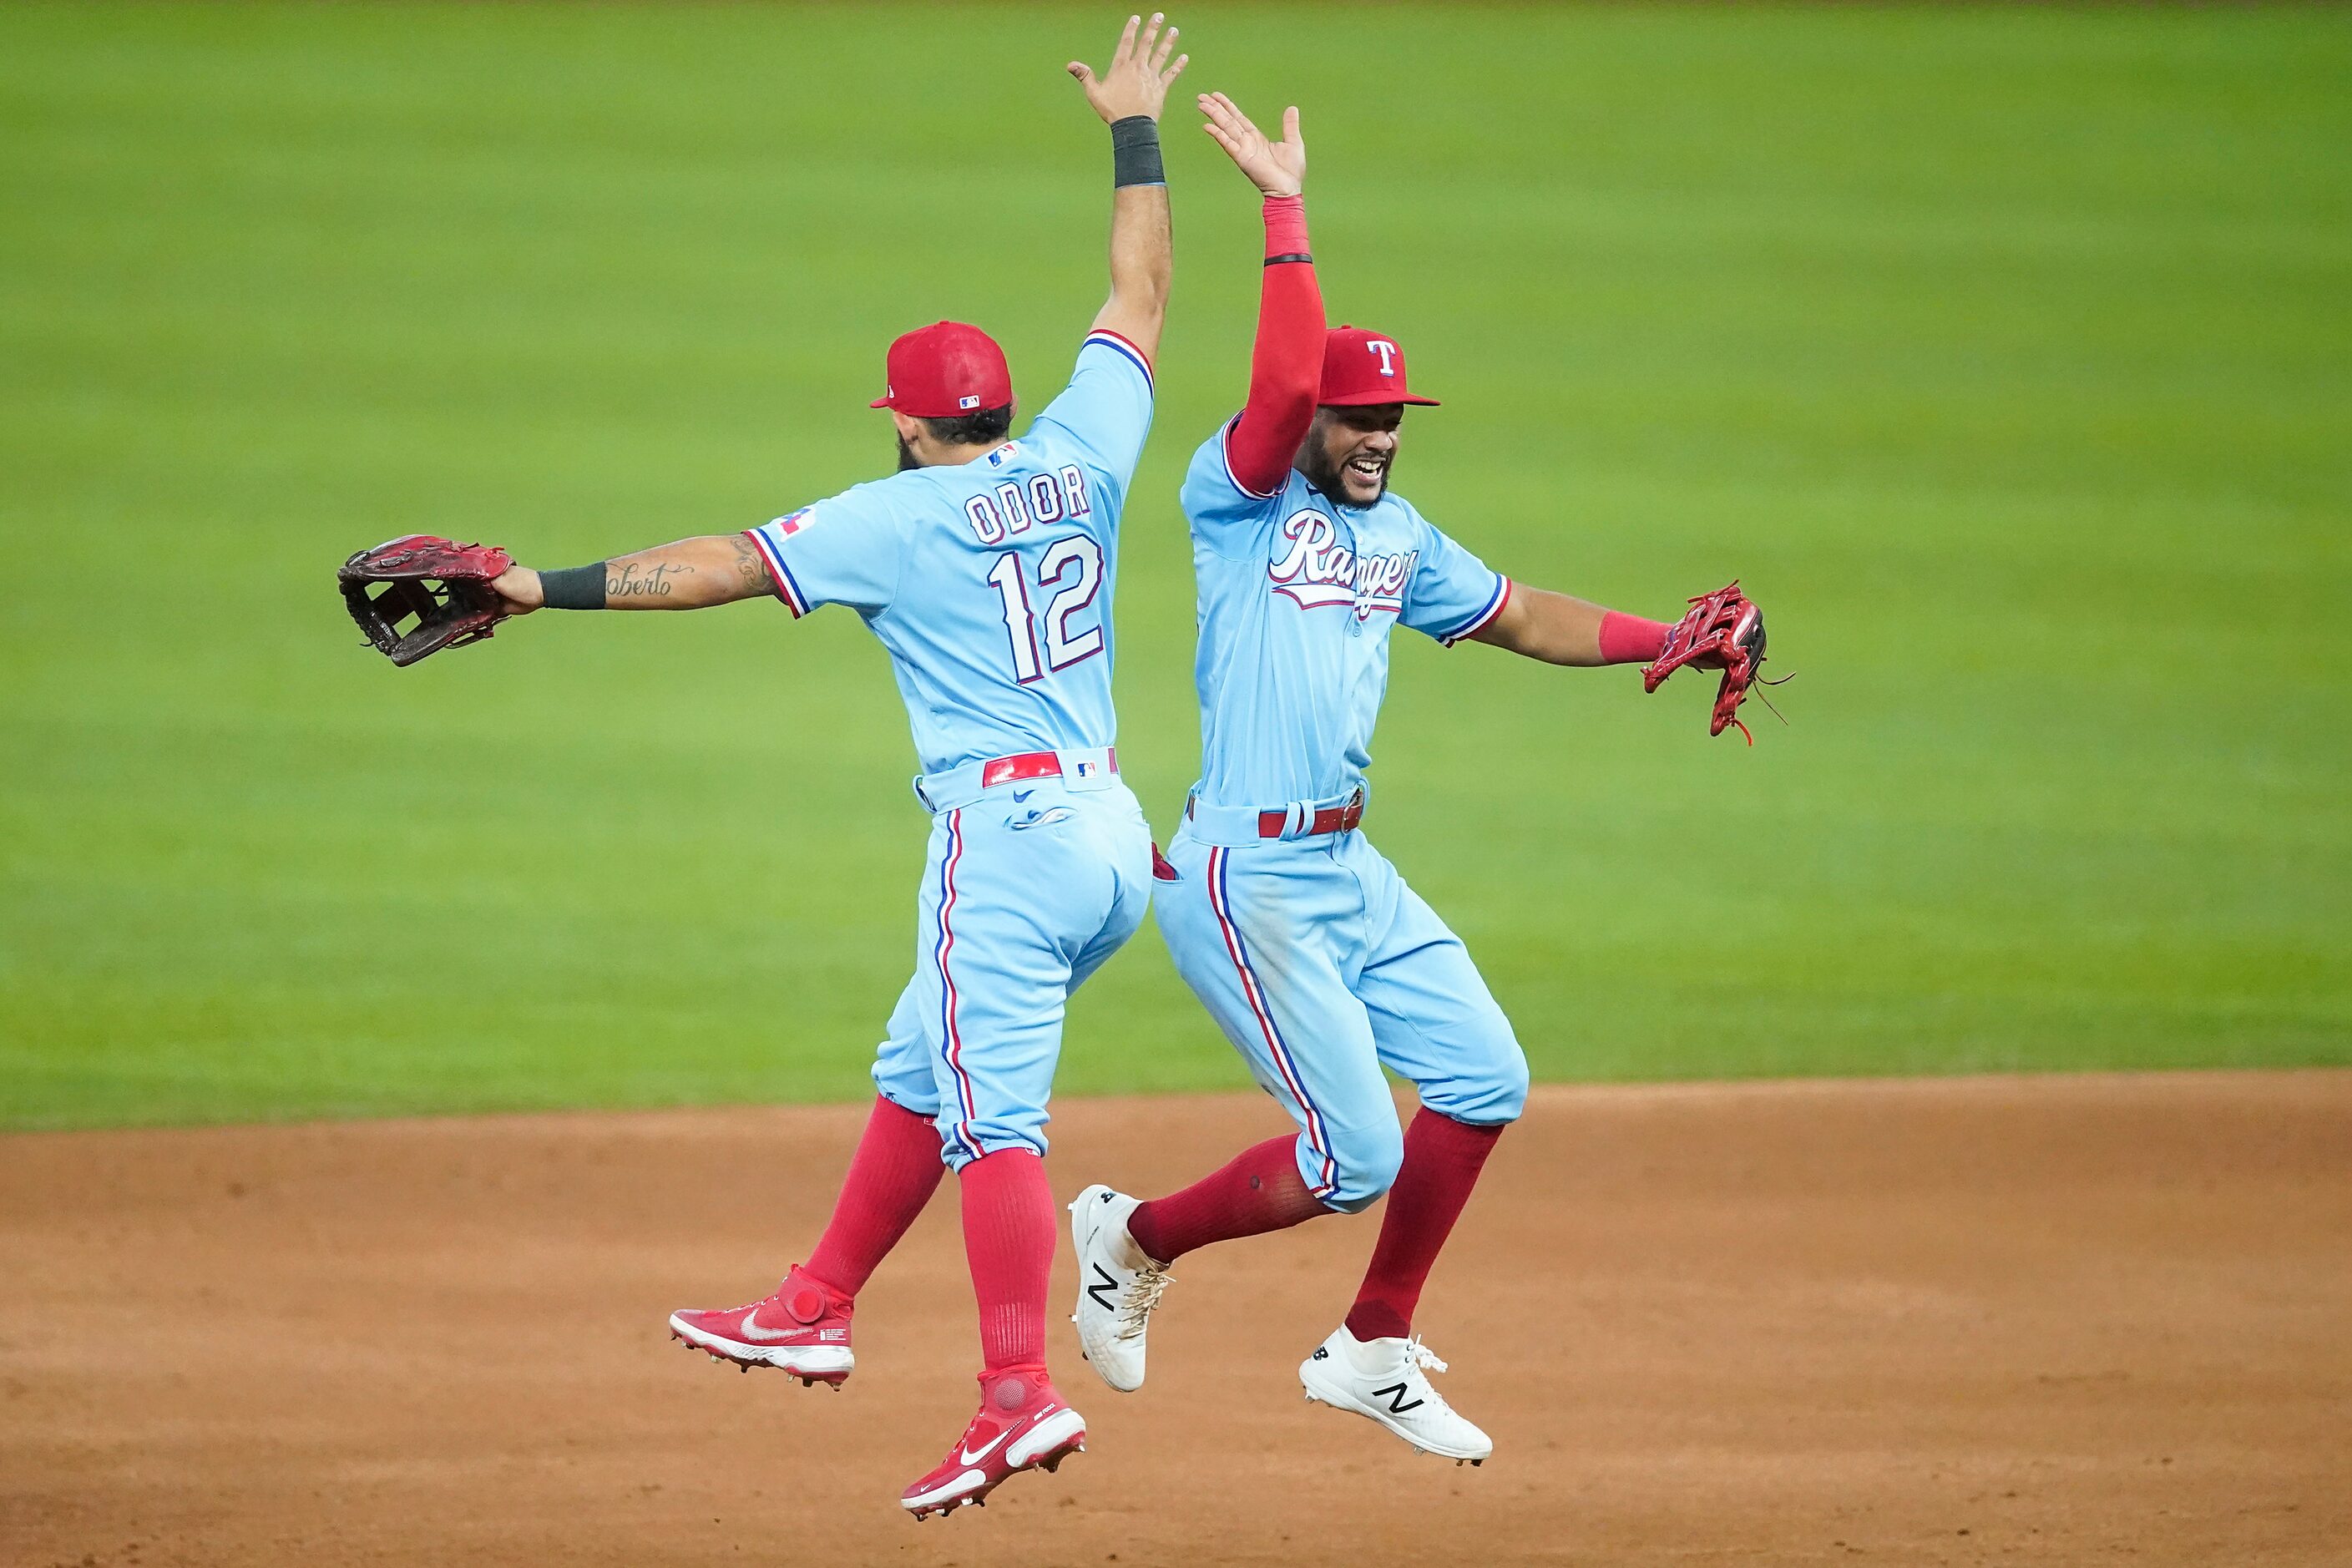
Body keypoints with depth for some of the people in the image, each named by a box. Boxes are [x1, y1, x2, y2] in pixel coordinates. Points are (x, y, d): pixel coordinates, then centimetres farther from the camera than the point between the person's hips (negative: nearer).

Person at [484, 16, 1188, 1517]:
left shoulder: (899, 514, -5)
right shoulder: (1079, 458, 9)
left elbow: (719, 565, -8)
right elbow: (1140, 298, 21)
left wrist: (538, 587, -6)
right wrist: (1137, 131, 30)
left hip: (1007, 832, -8)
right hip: (1113, 833, 8)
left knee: (992, 1114, -13)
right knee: (921, 1074, 20)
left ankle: (1023, 1395, -23)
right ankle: (816, 1313, 27)